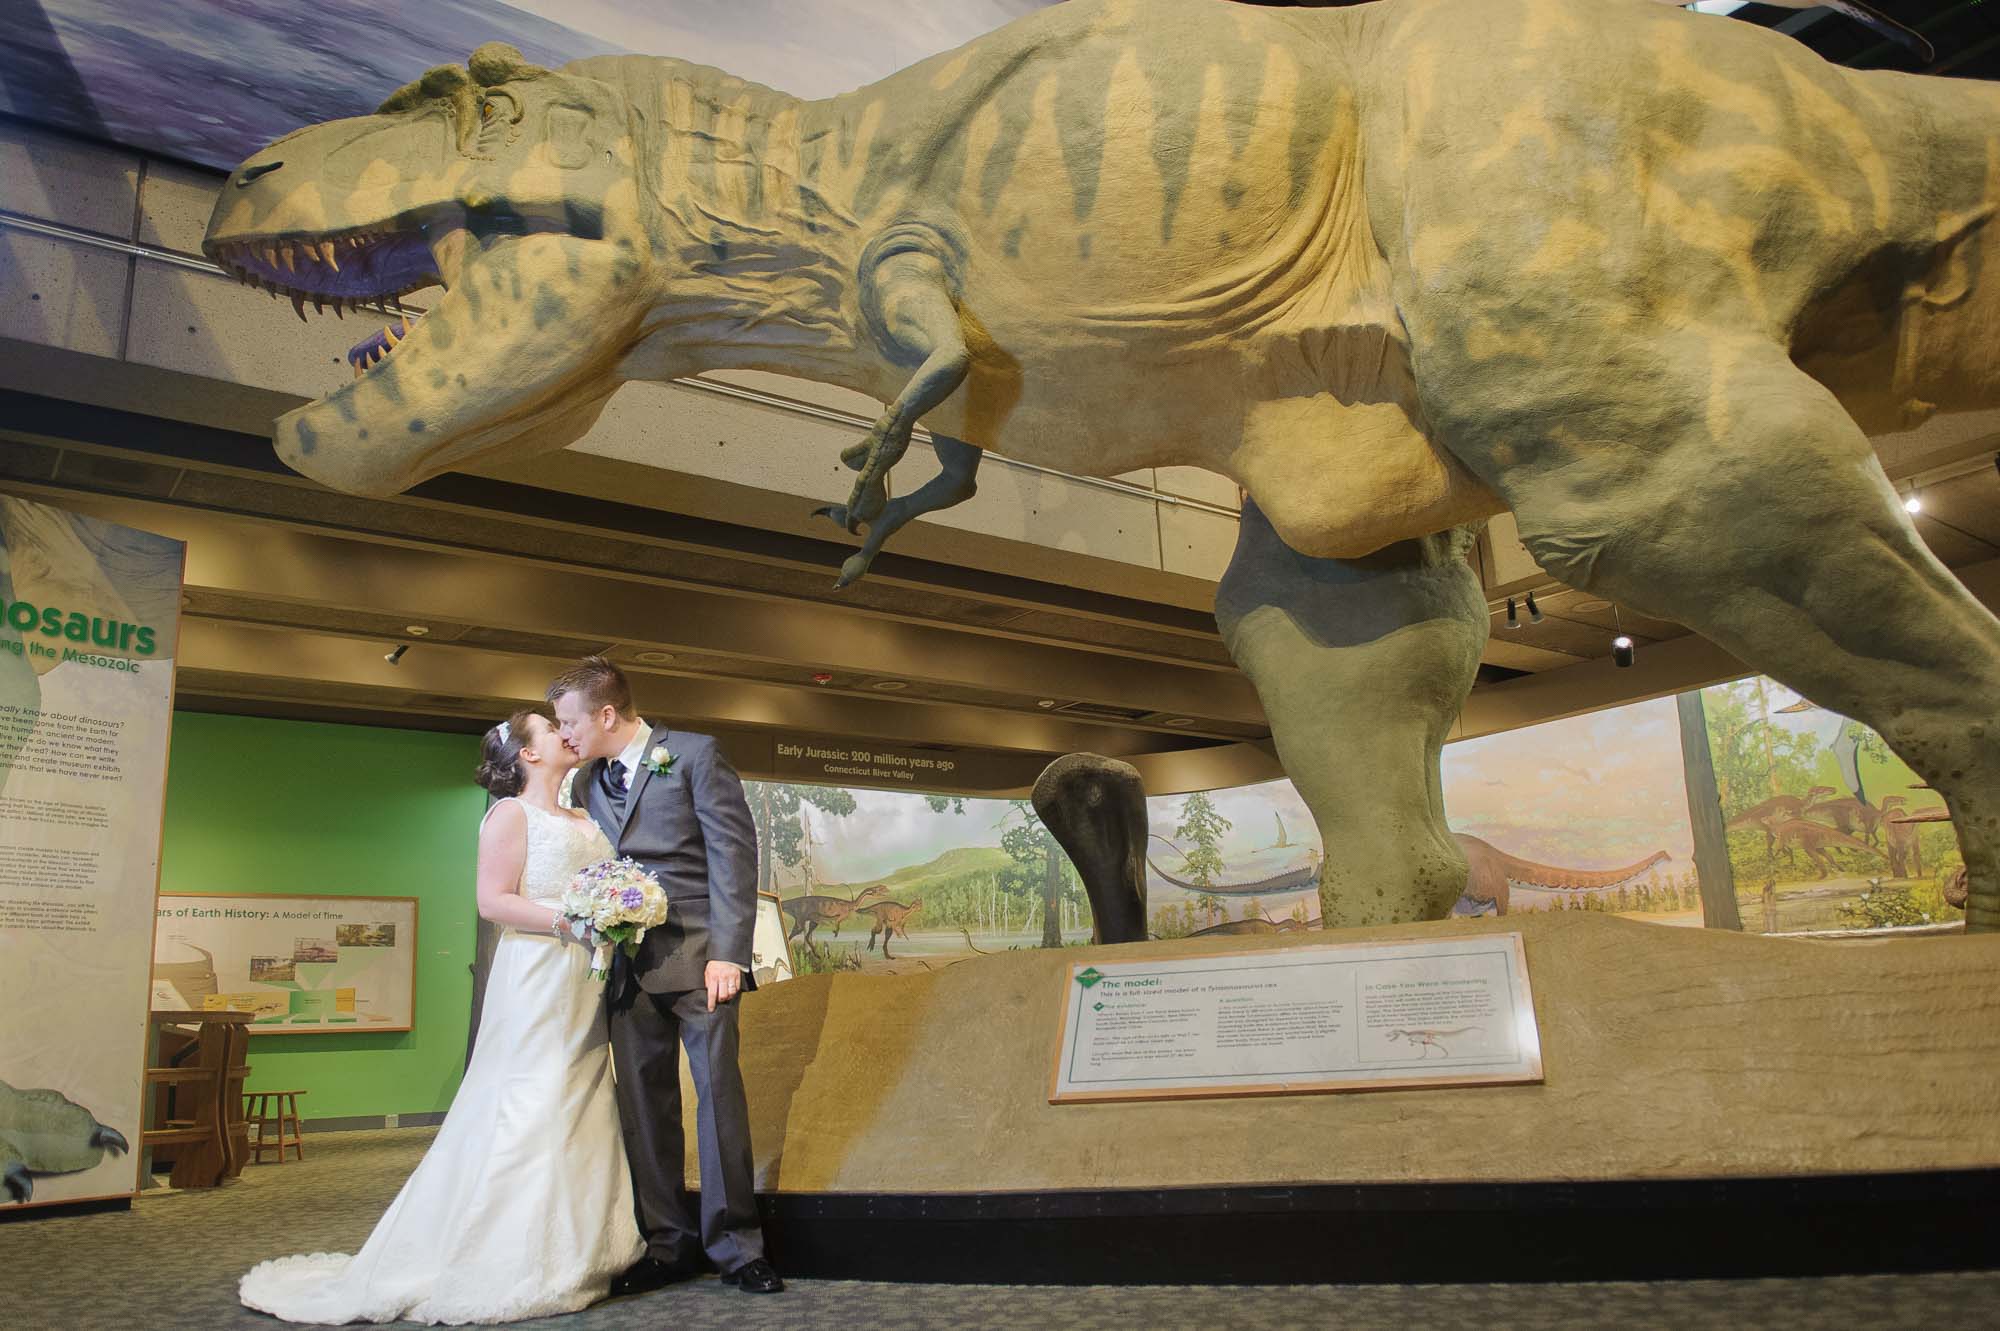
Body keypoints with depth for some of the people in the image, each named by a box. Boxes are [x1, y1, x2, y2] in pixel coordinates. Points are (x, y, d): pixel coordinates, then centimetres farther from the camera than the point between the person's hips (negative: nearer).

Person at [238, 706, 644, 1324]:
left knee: (581, 1112, 7)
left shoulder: (585, 821, 19)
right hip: (535, 981, -7)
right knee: (527, 1114, -6)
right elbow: (493, 901, -12)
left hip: (584, 990, 8)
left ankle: (569, 1256, 14)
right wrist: (568, 922, -20)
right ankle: (510, 1269, 1)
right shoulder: (510, 814, -2)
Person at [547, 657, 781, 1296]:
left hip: (696, 957, -5)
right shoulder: (585, 783, 16)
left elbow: (734, 852, -7)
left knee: (719, 1090, -4)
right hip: (626, 966, 5)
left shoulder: (694, 754, -2)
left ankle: (734, 1244, 7)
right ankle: (668, 1244, 19)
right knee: (642, 1102, 7)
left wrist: (727, 953, -14)